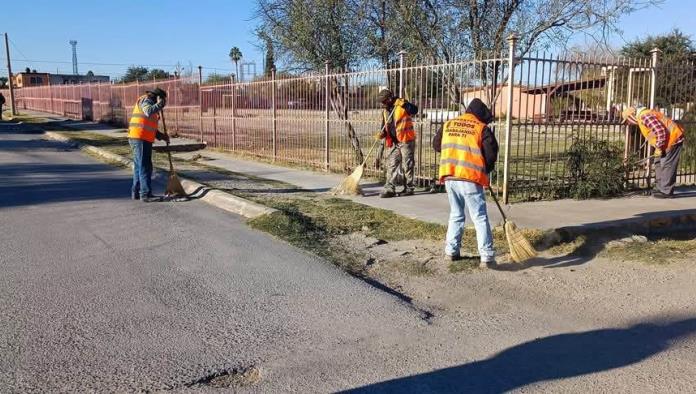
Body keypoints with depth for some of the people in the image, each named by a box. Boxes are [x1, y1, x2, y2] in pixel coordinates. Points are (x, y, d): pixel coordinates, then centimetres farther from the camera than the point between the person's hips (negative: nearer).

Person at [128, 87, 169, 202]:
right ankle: (146, 194, -11)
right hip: (140, 139, -10)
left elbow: (150, 128, 24)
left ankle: (136, 192, 21)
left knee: (138, 167, 14)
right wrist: (159, 103, -14)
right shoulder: (146, 100, -4)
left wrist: (161, 136, 12)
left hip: (138, 139, 10)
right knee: (145, 167, -10)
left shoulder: (149, 103, 25)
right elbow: (149, 111, -28)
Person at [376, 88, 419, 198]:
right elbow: (385, 126, 16)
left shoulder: (401, 104, -9)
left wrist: (404, 104, -40)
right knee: (391, 165, 3)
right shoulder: (385, 110, 12)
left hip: (406, 140, -6)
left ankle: (409, 188, 13)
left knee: (407, 165, 3)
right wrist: (383, 133, -4)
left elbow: (414, 110, -25)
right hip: (392, 142, 7)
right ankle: (390, 189, 4)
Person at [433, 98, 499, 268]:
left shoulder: (448, 125, 13)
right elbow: (491, 153, -4)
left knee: (456, 214, 20)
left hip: (449, 176, 5)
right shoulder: (482, 128, -1)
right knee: (480, 218, 3)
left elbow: (436, 145, 22)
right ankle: (487, 256, 1)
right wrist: (485, 170, 14)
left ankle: (451, 251, 21)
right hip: (470, 178, -4)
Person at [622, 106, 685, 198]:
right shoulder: (641, 118, 15)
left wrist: (658, 148, -20)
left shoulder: (644, 116, -19)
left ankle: (666, 191, -1)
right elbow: (652, 134, 20)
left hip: (672, 138, -11)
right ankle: (660, 188, 23)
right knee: (659, 164, 16)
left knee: (666, 165, -6)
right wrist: (658, 147, 12)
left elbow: (660, 131, -26)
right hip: (669, 140, 11)